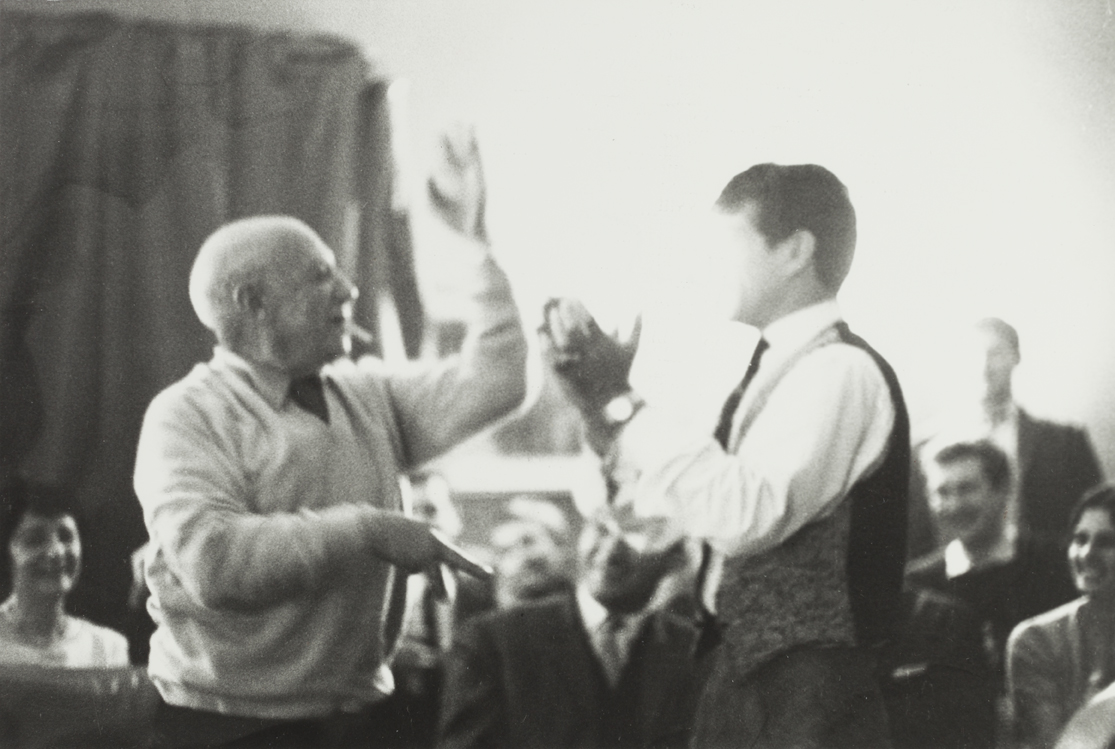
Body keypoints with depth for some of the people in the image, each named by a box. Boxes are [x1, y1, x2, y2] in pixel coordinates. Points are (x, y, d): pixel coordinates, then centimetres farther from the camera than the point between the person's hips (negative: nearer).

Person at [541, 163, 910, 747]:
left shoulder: (839, 370, -13)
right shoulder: (774, 371, 15)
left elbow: (744, 515, -26)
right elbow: (673, 513, 20)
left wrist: (625, 400, -20)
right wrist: (596, 396, 11)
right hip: (741, 683, 9)